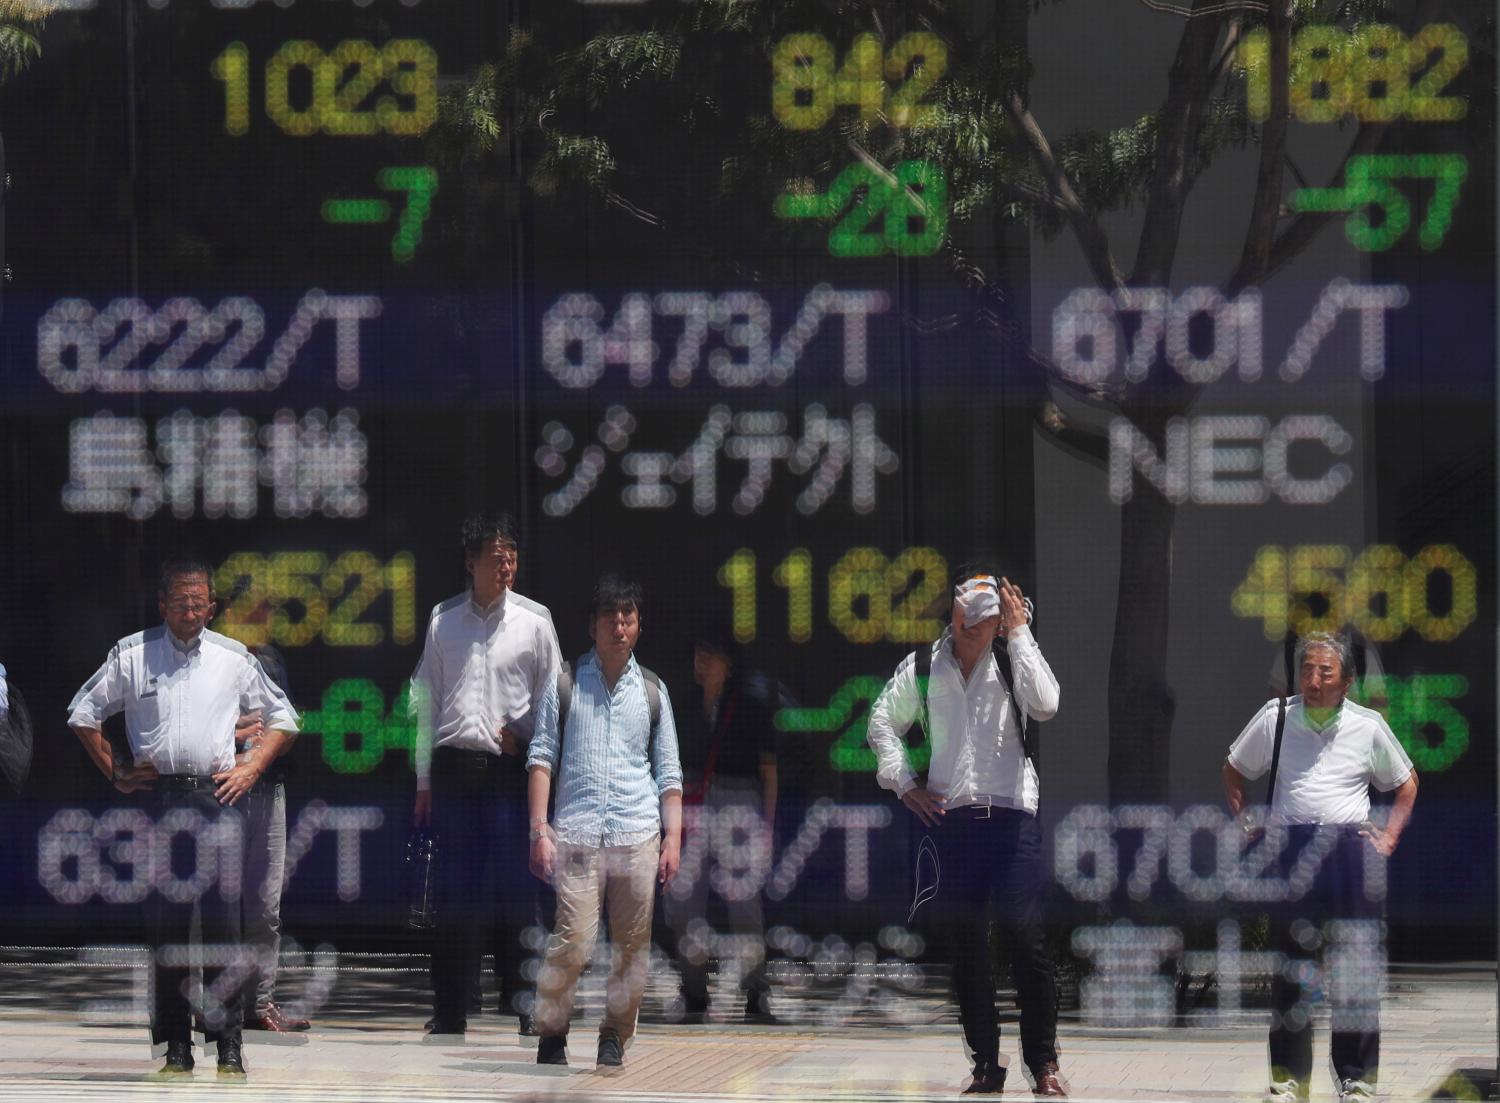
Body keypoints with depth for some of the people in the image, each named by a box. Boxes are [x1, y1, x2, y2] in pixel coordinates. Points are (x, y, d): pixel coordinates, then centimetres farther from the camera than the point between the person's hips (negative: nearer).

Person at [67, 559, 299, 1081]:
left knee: (222, 917, -7)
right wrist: (114, 773, 9)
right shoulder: (131, 656, 7)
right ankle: (176, 1045, 2)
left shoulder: (234, 659, 9)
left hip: (217, 797, 0)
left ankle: (228, 1044, -5)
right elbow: (83, 714, 16)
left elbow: (282, 717, 20)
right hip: (158, 798, 0)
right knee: (165, 921, -2)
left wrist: (251, 769, 8)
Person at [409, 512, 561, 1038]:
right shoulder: (444, 619, 9)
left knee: (514, 884, -3)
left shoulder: (533, 620, 4)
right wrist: (424, 779, 10)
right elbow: (427, 699, 12)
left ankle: (519, 996, 6)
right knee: (454, 888, 2)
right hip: (454, 766, 1)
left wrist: (522, 733, -6)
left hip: (510, 767, -1)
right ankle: (450, 1009, 6)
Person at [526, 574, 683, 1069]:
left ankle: (614, 1038, 10)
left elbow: (668, 773, 15)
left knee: (633, 945, 0)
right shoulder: (565, 684, 7)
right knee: (572, 940, -11)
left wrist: (673, 837, 5)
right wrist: (540, 829, -4)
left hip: (639, 837, 2)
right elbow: (542, 758, 5)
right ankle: (551, 1036, 1)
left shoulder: (652, 690, 14)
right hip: (576, 835, -2)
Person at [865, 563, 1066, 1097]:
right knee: (965, 948, 5)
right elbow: (883, 722, 17)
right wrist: (903, 782, 6)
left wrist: (1019, 634, -12)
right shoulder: (922, 667, 8)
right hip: (949, 820, 2)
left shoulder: (1013, 663, 2)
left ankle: (1044, 1062, 2)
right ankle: (985, 1063, 12)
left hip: (1011, 817, -2)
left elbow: (1044, 705, -16)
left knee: (1027, 942, -6)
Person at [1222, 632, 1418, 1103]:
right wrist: (1248, 825, 7)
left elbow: (1406, 784, 19)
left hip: (1350, 849, 0)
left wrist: (1389, 837, 7)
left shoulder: (1368, 726, 5)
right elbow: (1234, 772, 18)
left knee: (1359, 966, -3)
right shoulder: (1276, 718, 4)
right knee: (1289, 966, 3)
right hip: (1290, 850, 0)